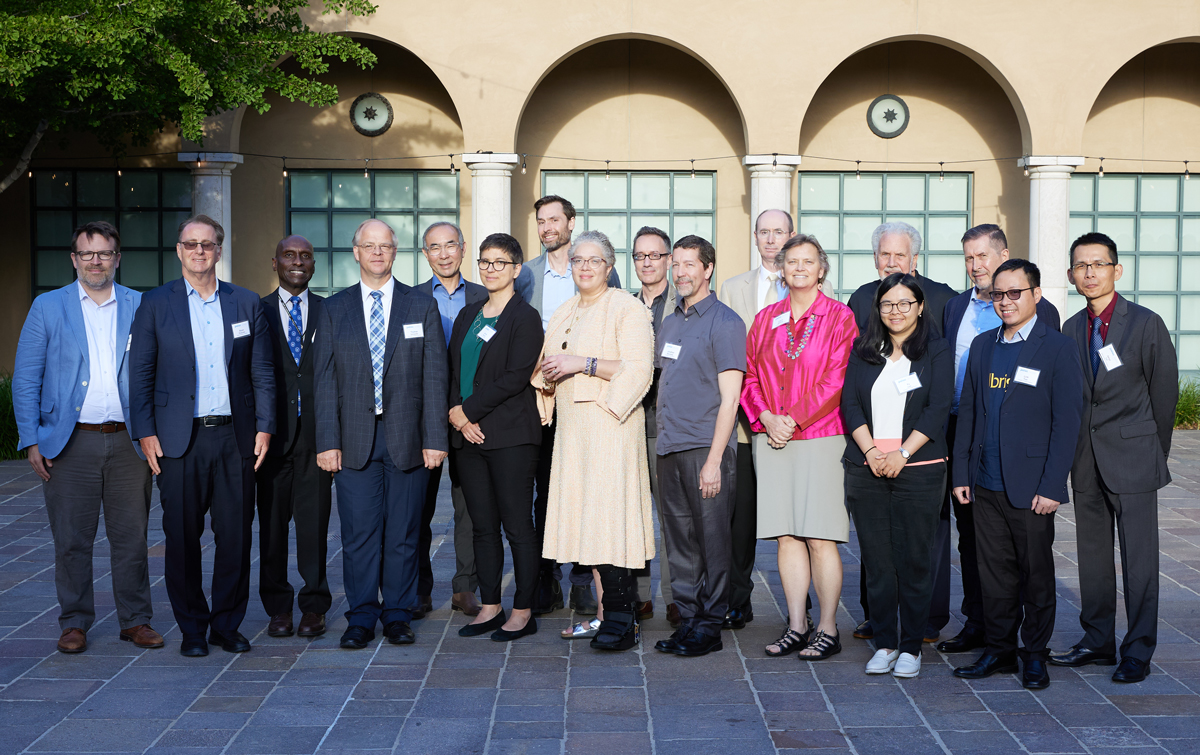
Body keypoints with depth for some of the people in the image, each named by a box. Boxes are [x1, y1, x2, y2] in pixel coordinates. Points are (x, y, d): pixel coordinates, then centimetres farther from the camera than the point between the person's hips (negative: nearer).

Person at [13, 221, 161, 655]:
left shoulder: (141, 307, 8)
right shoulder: (47, 308, 5)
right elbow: (25, 380, 4)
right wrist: (31, 440, -3)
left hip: (127, 441, 1)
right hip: (70, 442, -1)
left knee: (131, 537, 5)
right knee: (71, 540, 4)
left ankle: (136, 620, 17)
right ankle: (74, 623, 17)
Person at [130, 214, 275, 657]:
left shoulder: (247, 303, 9)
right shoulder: (155, 304, 5)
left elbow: (262, 373, 9)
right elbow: (140, 374, 3)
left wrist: (264, 427, 1)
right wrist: (145, 433, -4)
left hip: (235, 438, 1)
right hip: (179, 441, -1)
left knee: (235, 536, 4)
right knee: (182, 538, 3)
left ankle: (227, 625, 18)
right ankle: (192, 629, 16)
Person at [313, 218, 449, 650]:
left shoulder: (422, 308, 7)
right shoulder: (334, 310, 8)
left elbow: (435, 377, 3)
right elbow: (326, 381, 4)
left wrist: (435, 438, -4)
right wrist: (327, 441, -4)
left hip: (407, 437, 0)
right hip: (354, 438, 0)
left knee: (403, 533, 4)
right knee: (359, 533, 0)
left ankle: (398, 615, 15)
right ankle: (361, 618, 10)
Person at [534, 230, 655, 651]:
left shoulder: (627, 308, -3)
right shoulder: (563, 313, 20)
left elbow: (639, 370, -13)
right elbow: (548, 370, 26)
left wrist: (583, 363, -16)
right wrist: (548, 376, 2)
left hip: (610, 423, -7)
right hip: (573, 426, 7)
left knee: (610, 517, -13)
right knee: (581, 516, 3)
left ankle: (620, 620, -12)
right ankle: (606, 608, 8)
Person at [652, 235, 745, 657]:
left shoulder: (725, 322, -6)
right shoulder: (670, 322, 16)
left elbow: (729, 397, -12)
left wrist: (714, 459, -17)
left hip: (706, 448, -7)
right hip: (670, 448, 7)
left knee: (712, 539, 0)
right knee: (679, 541, 10)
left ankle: (710, 626, 7)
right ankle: (688, 619, 18)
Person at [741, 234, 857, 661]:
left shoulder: (840, 317, 0)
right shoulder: (766, 320, 13)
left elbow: (836, 380, -7)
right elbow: (751, 376, 12)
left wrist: (794, 420, -11)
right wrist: (766, 417, -5)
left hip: (820, 437, -4)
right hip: (772, 438, 4)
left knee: (820, 538, -5)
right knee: (787, 536, 5)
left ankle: (828, 630, 3)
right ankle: (796, 627, 12)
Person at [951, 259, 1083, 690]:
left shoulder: (1058, 348, -5)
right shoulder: (982, 346, 11)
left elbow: (1067, 422, -8)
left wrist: (1051, 487, -13)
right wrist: (960, 473, 8)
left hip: (1030, 489, -4)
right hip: (986, 486, 5)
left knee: (1036, 574, 6)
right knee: (994, 573, 10)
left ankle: (1035, 655, 18)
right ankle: (999, 651, 21)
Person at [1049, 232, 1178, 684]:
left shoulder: (1146, 324, -6)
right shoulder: (1071, 329, 9)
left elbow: (1165, 393, -1)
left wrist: (1153, 454, 4)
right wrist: (1074, 452, 7)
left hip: (1132, 460, -5)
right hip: (1086, 462, 5)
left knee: (1139, 558, -1)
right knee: (1092, 556, 12)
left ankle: (1138, 652, 7)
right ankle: (1098, 642, 23)